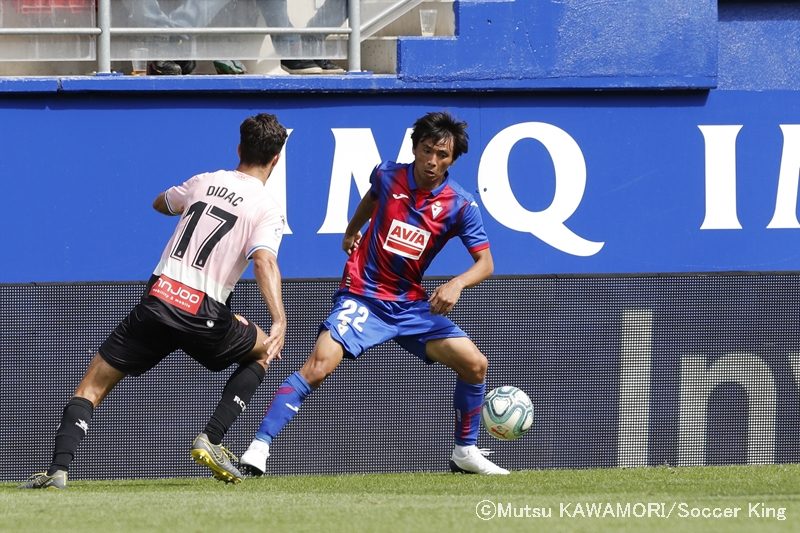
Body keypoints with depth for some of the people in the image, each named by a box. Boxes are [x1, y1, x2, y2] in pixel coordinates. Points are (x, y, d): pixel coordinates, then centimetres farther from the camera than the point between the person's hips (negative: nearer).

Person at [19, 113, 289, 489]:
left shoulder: (204, 182, 15)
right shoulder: (268, 211, 1)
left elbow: (160, 203, 36)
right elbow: (264, 261, -18)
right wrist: (279, 321, -28)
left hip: (157, 300, 2)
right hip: (203, 314, -2)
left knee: (92, 385, 10)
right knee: (263, 350, 28)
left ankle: (58, 469, -12)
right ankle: (211, 440, 13)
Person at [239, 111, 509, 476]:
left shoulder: (460, 206, -7)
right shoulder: (388, 176, -5)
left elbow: (485, 263, -7)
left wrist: (457, 284, -27)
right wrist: (352, 229, 35)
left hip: (411, 305, 2)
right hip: (362, 298, -2)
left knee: (475, 364, -8)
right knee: (319, 365, -24)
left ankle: (465, 453, 14)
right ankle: (258, 449, -26)